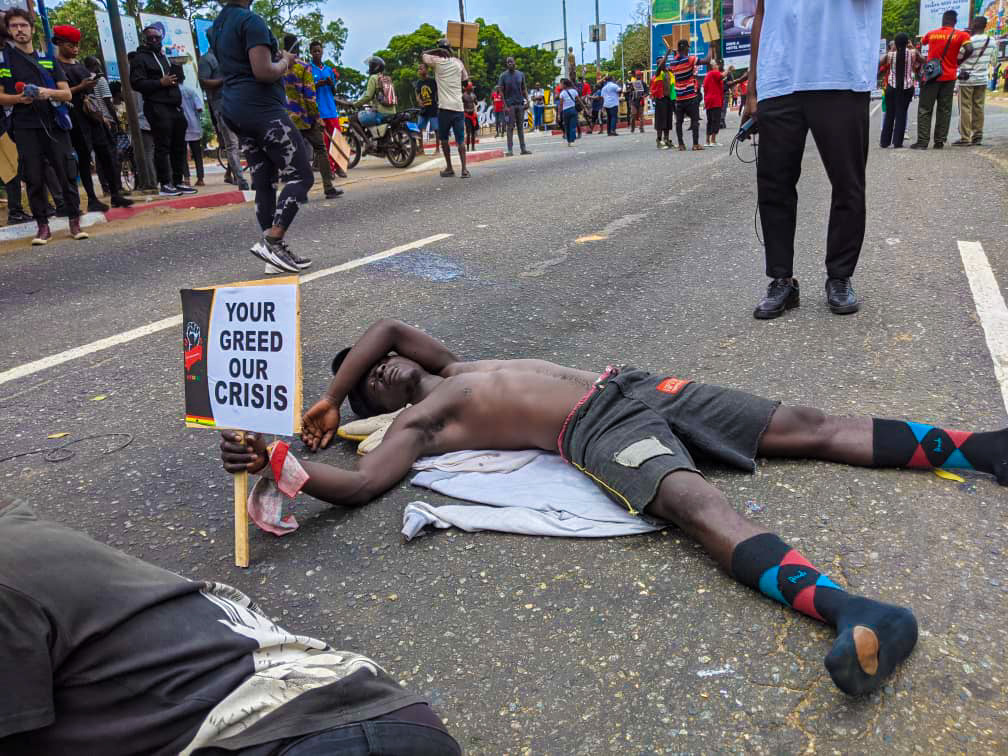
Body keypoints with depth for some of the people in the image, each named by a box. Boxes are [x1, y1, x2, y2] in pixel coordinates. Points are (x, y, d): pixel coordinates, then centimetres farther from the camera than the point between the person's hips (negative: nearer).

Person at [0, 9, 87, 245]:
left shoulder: (49, 60, 15)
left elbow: (67, 94, 9)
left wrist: (48, 93, -10)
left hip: (54, 124, 1)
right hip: (25, 127, -1)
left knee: (67, 173, -4)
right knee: (34, 178, -2)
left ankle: (74, 221, 3)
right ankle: (42, 225, 3)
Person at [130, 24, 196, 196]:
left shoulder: (165, 56, 26)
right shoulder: (140, 58, 2)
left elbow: (178, 78, 35)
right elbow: (136, 83, -10)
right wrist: (161, 82, -16)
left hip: (175, 106, 8)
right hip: (158, 108, -8)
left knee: (179, 146, 6)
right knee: (162, 147, -9)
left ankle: (177, 181, 12)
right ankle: (164, 184, -8)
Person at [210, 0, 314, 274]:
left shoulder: (217, 25, 17)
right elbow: (264, 72, -22)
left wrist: (276, 57, 20)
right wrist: (285, 61, -2)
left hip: (234, 108, 9)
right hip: (262, 108, -9)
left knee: (263, 181, 8)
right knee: (301, 176, -6)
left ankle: (274, 250, 7)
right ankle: (272, 241, -16)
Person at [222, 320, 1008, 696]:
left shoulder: (453, 369, 27)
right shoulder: (415, 422, 6)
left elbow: (387, 325, 27)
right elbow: (358, 485, -8)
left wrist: (328, 399, 26)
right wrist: (276, 460, -17)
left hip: (630, 385, 7)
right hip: (597, 433, -7)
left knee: (804, 425, -1)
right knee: (694, 499, -36)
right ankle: (847, 609, -53)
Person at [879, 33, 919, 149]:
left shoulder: (890, 54, -5)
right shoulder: (912, 53, -5)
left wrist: (891, 50, 17)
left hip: (891, 86, 1)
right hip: (907, 87, -1)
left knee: (889, 114, 10)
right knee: (901, 114, 3)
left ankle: (884, 141, 12)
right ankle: (897, 142, -3)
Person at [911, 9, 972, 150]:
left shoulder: (931, 33, 4)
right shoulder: (961, 35, -2)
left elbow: (921, 42, 22)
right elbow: (969, 49, -14)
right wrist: (958, 61, 1)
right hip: (949, 77, 0)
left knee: (924, 110, 1)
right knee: (944, 110, 6)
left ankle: (922, 141, -7)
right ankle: (939, 141, 4)